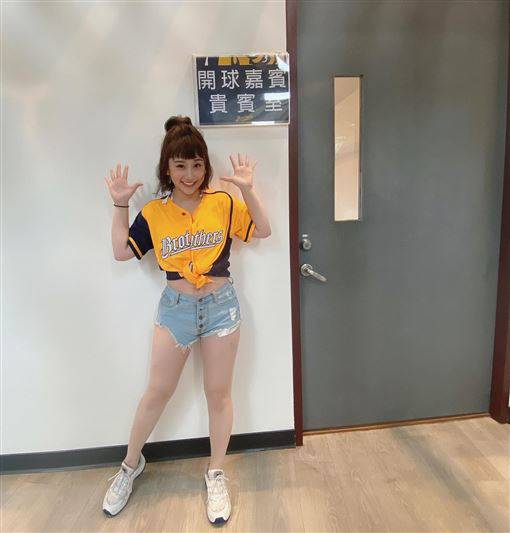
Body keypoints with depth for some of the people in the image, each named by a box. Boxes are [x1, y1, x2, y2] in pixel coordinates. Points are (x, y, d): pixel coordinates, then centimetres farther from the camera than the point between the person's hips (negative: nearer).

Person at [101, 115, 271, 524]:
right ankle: (131, 464, 40)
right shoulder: (153, 213, 1)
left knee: (219, 393, 10)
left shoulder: (223, 203, -2)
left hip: (220, 305, 0)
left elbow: (263, 231, -3)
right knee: (157, 392, 13)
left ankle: (216, 474, 33)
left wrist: (247, 189, -13)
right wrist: (120, 204, -3)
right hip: (175, 307, 1)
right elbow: (122, 252, 2)